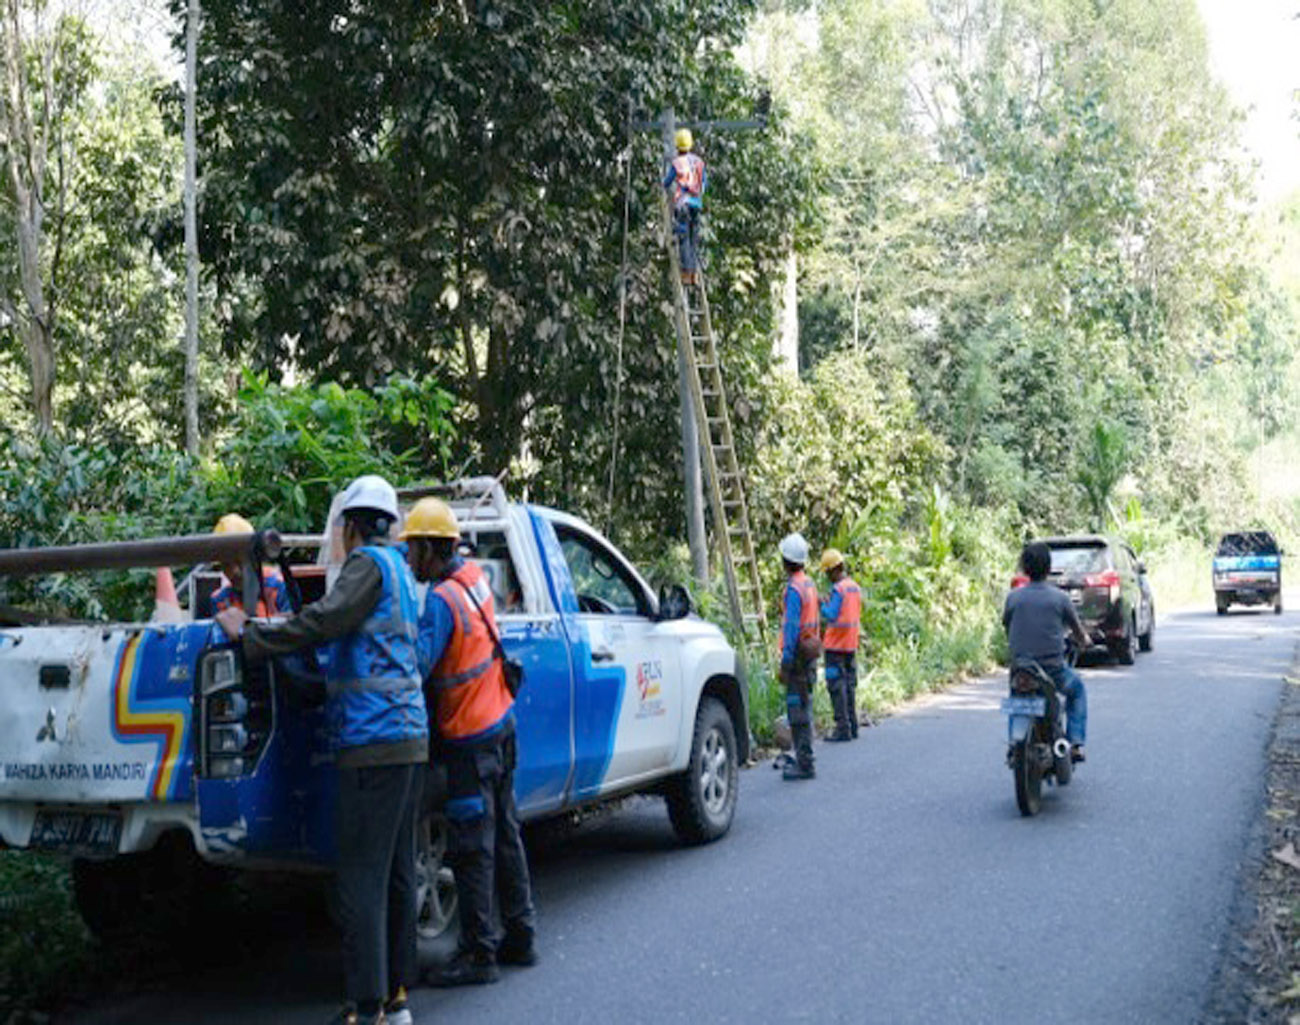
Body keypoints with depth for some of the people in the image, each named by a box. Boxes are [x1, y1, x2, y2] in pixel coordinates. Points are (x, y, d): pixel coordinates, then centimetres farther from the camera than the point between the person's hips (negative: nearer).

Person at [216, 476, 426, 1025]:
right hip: (411, 738, 10)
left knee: (361, 881, -8)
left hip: (374, 740, -10)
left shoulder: (369, 563, -6)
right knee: (397, 872, 12)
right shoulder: (402, 571, 22)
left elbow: (324, 621, -18)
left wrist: (250, 634, -11)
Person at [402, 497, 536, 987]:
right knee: (505, 834, 16)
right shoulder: (473, 576, 3)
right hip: (501, 722, 8)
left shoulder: (440, 601, -20)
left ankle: (477, 955, 6)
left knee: (473, 847, -1)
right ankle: (519, 936, 26)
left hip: (470, 737, -8)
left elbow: (416, 665, -29)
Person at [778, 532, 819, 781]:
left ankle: (805, 764, -5)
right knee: (803, 707, 14)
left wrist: (785, 663, -18)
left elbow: (792, 628, -19)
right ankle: (802, 759, 21)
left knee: (798, 710, -7)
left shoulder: (794, 589, -16)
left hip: (798, 654, -9)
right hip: (810, 652, 9)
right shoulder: (809, 584, 13)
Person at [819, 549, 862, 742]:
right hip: (851, 644, 8)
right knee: (850, 684, 13)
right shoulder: (856, 588, 11)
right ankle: (852, 726, 16)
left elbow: (831, 615, -20)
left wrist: (822, 605, -3)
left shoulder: (838, 589, -15)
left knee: (837, 686, -5)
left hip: (836, 645, -8)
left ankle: (843, 728, -6)